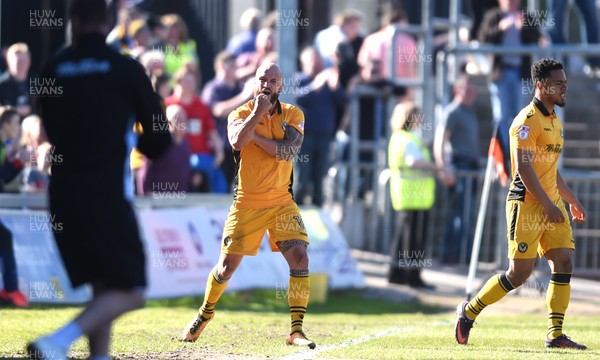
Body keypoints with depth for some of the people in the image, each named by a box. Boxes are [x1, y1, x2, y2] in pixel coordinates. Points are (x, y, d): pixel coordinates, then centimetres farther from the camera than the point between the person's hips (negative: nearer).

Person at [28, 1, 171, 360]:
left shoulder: (54, 69, 7)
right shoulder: (126, 69, -2)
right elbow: (159, 139, 5)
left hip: (63, 194, 5)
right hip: (108, 194, -5)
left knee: (103, 288, 16)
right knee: (130, 293, -3)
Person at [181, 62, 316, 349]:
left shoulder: (293, 115, 1)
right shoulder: (241, 114, -4)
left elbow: (289, 150, -16)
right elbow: (237, 143, -25)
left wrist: (255, 135, -18)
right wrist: (257, 113, -24)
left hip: (281, 203, 1)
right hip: (247, 204, -1)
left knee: (300, 258, -15)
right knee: (228, 265, 2)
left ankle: (296, 330, -10)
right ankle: (205, 313, 30)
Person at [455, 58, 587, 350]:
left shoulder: (554, 121, 16)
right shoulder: (527, 121, -13)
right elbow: (524, 168, -20)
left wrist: (572, 201, 22)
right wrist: (548, 205, -22)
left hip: (552, 203, 8)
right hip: (527, 203, -8)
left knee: (564, 263, -2)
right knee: (520, 273, -6)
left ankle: (555, 334, 0)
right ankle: (469, 311, 11)